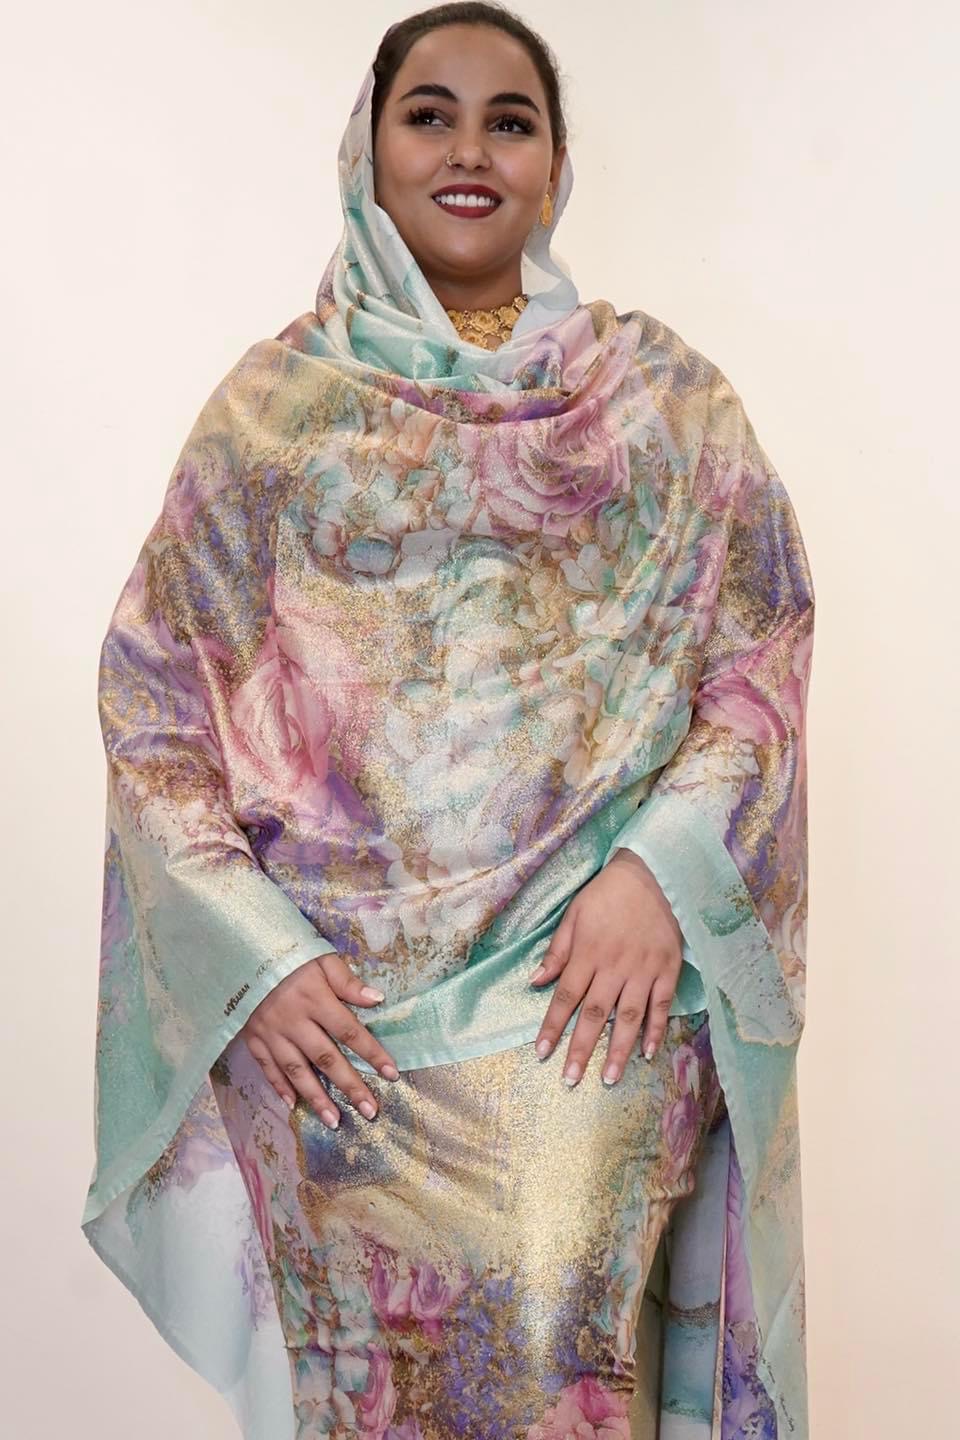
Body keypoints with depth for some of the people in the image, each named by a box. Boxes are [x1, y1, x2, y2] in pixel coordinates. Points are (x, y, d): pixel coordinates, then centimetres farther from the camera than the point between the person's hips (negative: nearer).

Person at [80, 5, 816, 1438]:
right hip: (335, 994, 1)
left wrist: (659, 874, -11)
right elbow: (154, 690, 6)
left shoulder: (660, 392, 10)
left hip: (596, 971, 0)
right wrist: (255, 955, -5)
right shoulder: (275, 403, 10)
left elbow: (762, 654, 5)